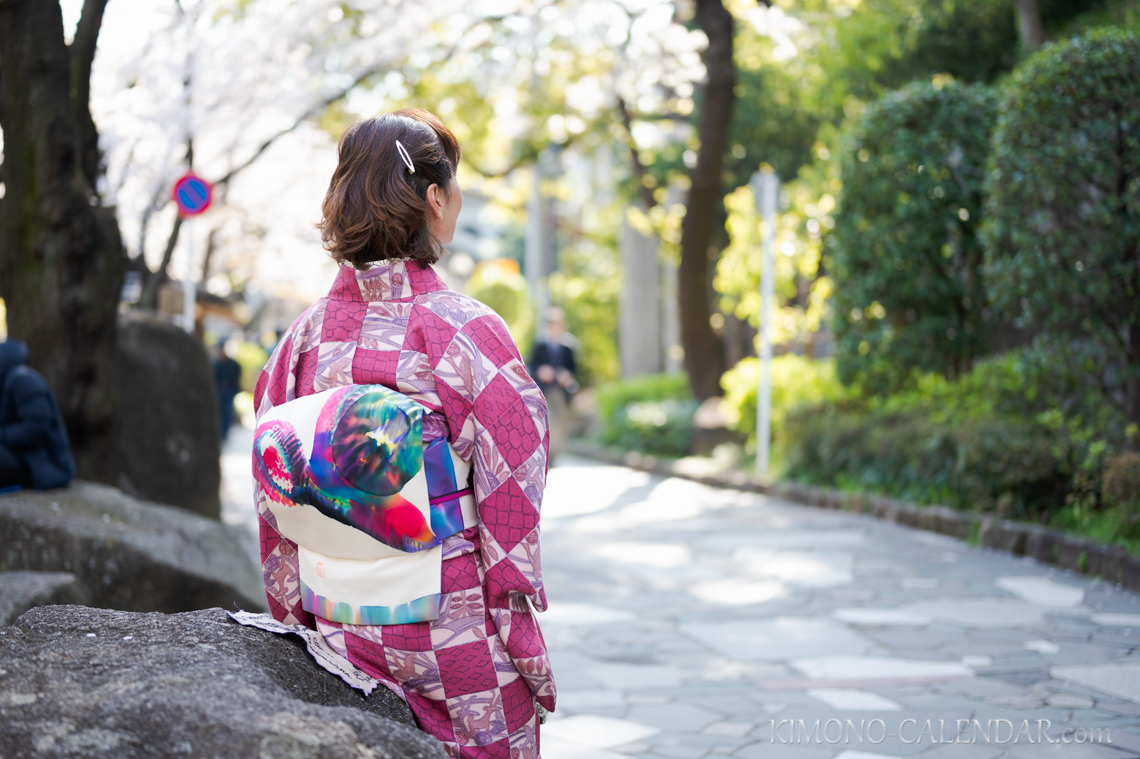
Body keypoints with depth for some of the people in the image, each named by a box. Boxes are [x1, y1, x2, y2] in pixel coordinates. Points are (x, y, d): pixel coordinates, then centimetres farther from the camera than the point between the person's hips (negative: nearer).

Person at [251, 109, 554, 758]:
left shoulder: (305, 338, 0)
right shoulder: (467, 334, -14)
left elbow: (276, 506, 6)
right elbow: (511, 509, -12)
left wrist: (302, 624, 17)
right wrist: (529, 657, -3)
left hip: (342, 633, 5)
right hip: (457, 637, -5)